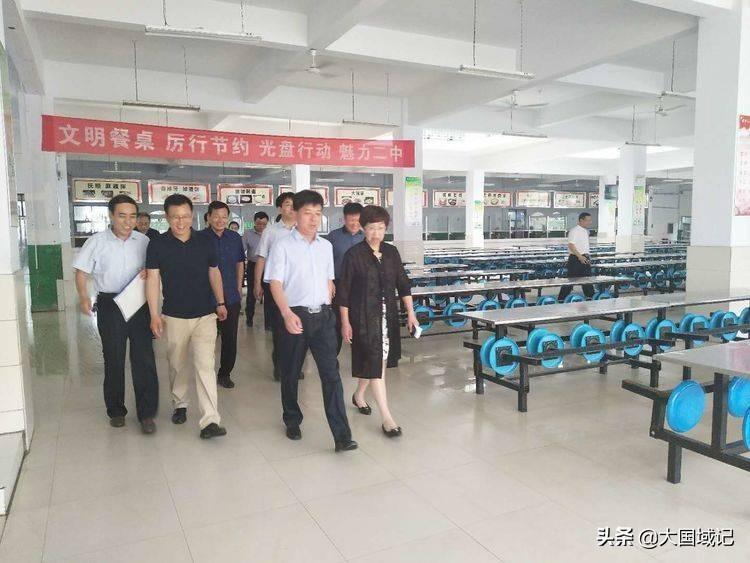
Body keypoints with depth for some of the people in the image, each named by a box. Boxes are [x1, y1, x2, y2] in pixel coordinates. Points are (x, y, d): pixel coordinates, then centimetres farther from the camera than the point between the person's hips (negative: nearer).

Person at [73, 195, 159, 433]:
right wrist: (83, 297, -15)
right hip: (110, 306, -1)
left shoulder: (143, 241, 2)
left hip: (139, 304, 1)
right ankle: (116, 410, 27)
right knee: (113, 359, 11)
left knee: (144, 358, -2)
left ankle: (146, 413, 7)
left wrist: (148, 273, -12)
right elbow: (81, 272, 0)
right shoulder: (97, 242, -3)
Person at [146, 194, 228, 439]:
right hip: (174, 316, 0)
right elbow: (152, 279, -4)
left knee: (205, 365, -8)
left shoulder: (205, 242, 0)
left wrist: (220, 303, 12)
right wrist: (154, 314, -9)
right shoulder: (158, 245, -4)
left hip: (205, 315, 0)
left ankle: (210, 421, -9)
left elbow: (214, 273, 10)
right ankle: (180, 404, 38)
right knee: (177, 365, 15)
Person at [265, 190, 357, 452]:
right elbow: (275, 283, -11)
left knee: (331, 373, -3)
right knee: (290, 373, 12)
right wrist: (288, 314, -23)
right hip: (295, 315, -3)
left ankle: (341, 435, -2)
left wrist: (326, 308, 13)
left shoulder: (326, 246, 9)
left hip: (322, 315, 3)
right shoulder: (283, 246, -5)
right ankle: (292, 421, 34)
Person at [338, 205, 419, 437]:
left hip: (388, 315, 5)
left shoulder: (391, 252, 5)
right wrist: (345, 322, -8)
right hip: (364, 317, -5)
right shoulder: (354, 254, -8)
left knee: (372, 361, 15)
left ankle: (359, 395, 41)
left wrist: (411, 314, 5)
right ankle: (387, 418, -1)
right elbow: (343, 291, -7)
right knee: (376, 363, -6)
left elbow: (403, 284, 9)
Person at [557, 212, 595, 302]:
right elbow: (571, 245, -22)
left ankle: (590, 297, 19)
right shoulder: (574, 231, -14)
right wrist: (579, 256, -26)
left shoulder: (585, 231, 15)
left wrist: (587, 257, 19)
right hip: (576, 259, -8)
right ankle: (561, 299, 1)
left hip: (584, 258, 8)